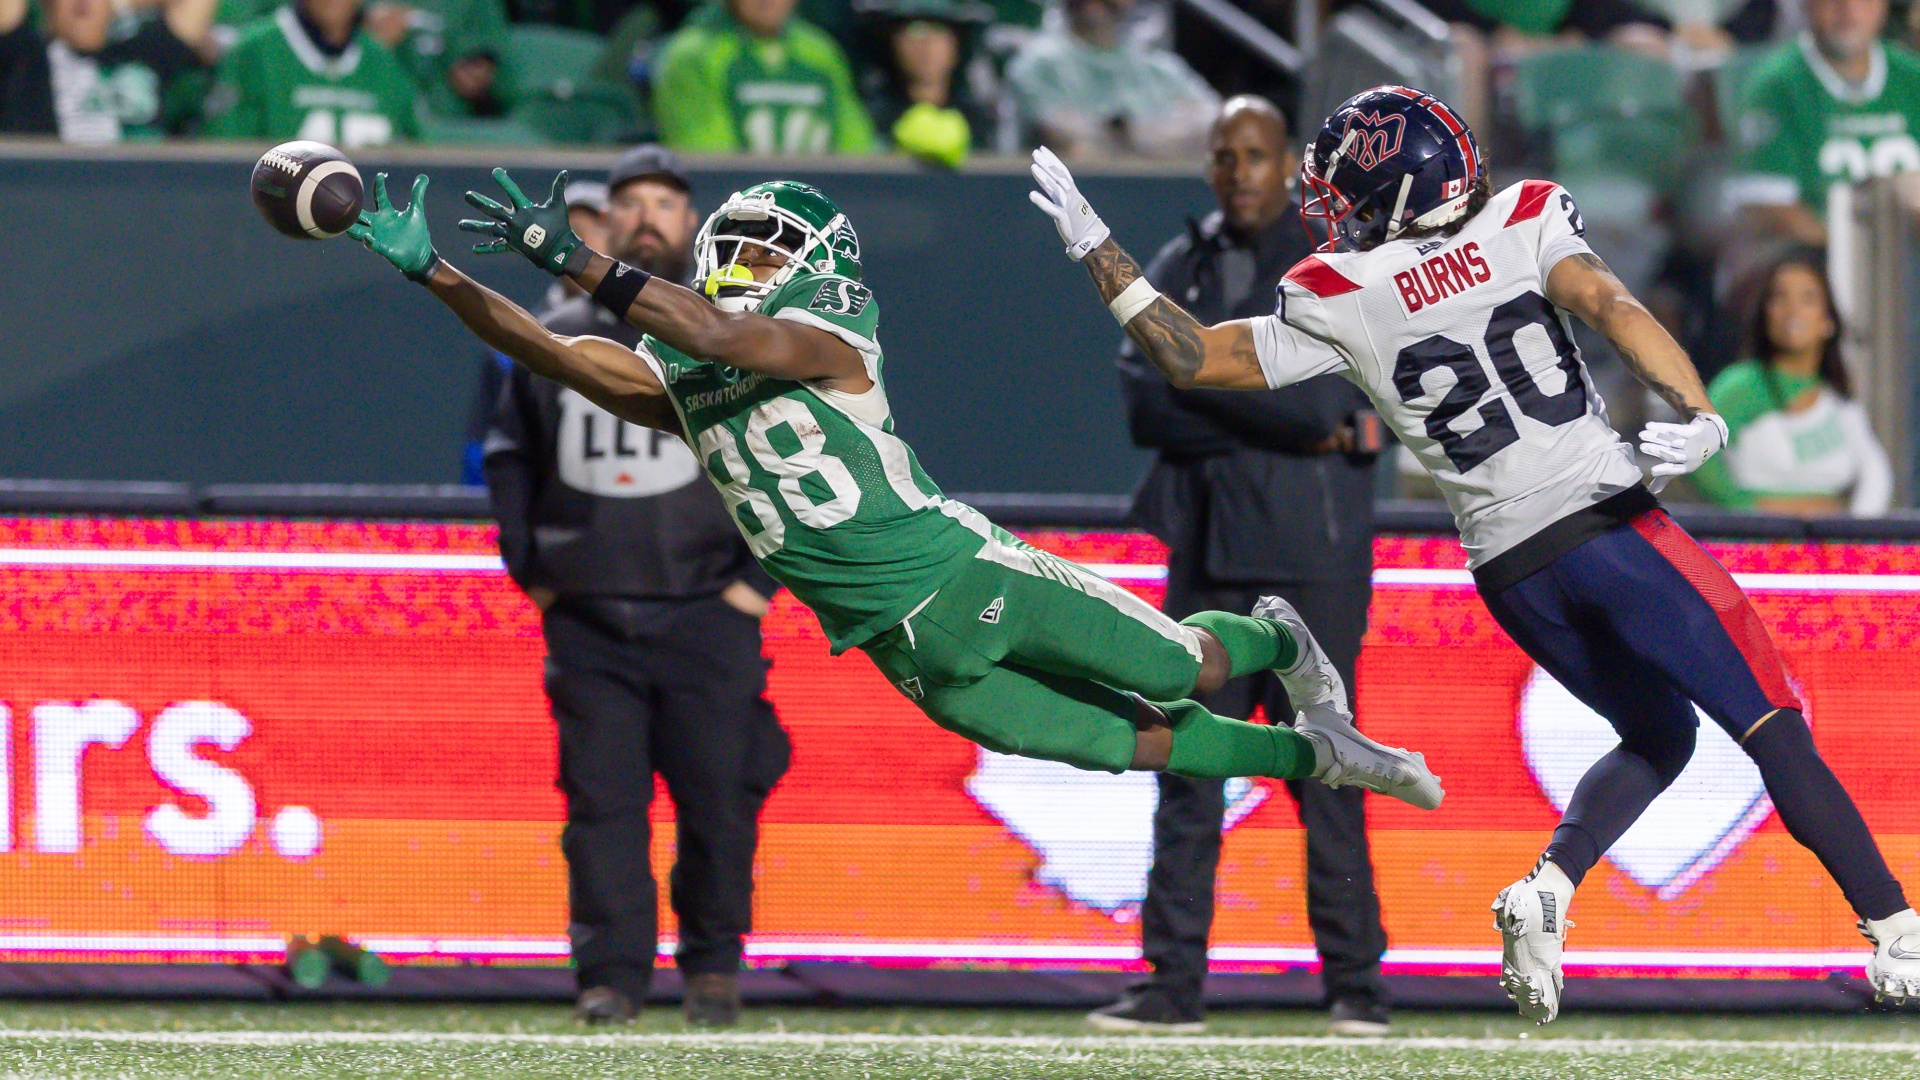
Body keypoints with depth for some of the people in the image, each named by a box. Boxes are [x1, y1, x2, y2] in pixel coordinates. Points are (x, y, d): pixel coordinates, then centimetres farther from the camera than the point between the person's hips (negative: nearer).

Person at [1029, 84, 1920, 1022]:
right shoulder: (1529, 223, 3)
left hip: (1512, 572, 2)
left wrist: (1093, 249, 12)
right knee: (1775, 731, 1)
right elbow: (1609, 307, -14)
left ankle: (1547, 890, 0)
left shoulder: (1338, 302, 3)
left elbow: (1192, 359, 7)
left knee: (1656, 737, 22)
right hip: (1611, 522, -2)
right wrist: (1699, 416, -26)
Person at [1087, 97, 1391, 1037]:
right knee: (1188, 767, 2)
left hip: (1311, 554, -4)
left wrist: (1199, 368, -9)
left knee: (1324, 767, -5)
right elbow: (1145, 408, -3)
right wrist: (1297, 427, -10)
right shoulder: (1177, 272, 12)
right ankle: (1174, 983, 4)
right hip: (1207, 547, 4)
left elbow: (1321, 396, -11)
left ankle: (1355, 982, -1)